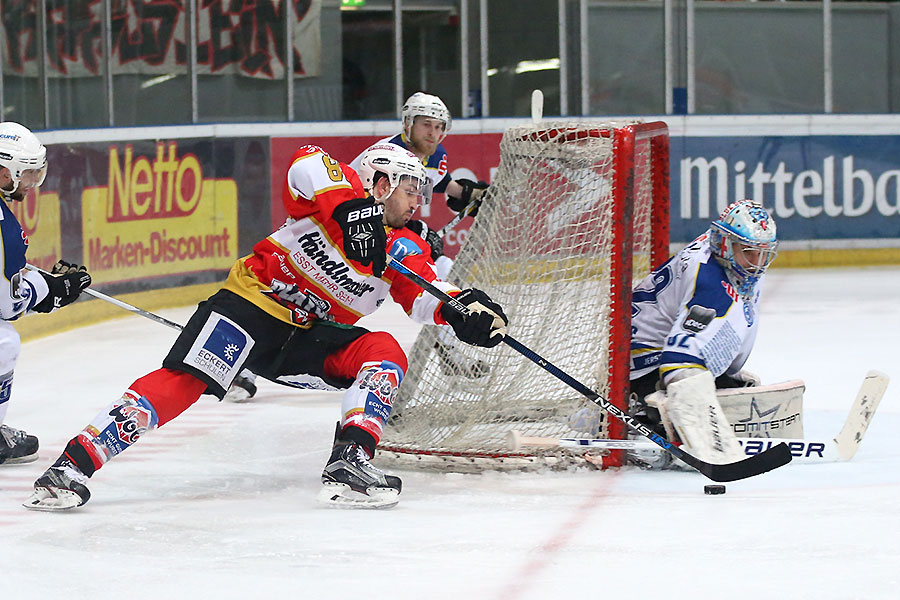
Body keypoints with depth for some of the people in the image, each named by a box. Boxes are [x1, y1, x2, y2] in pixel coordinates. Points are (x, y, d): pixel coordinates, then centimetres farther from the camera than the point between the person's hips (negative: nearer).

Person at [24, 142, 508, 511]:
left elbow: (426, 297, -6)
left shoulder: (407, 251, 9)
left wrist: (468, 312, -27)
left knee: (385, 354, -15)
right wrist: (353, 208, -40)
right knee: (182, 383, -22)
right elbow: (308, 162, -26)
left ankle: (349, 462, -27)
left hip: (313, 338, 6)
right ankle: (75, 463, -26)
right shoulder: (341, 192, -5)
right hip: (254, 301, -6)